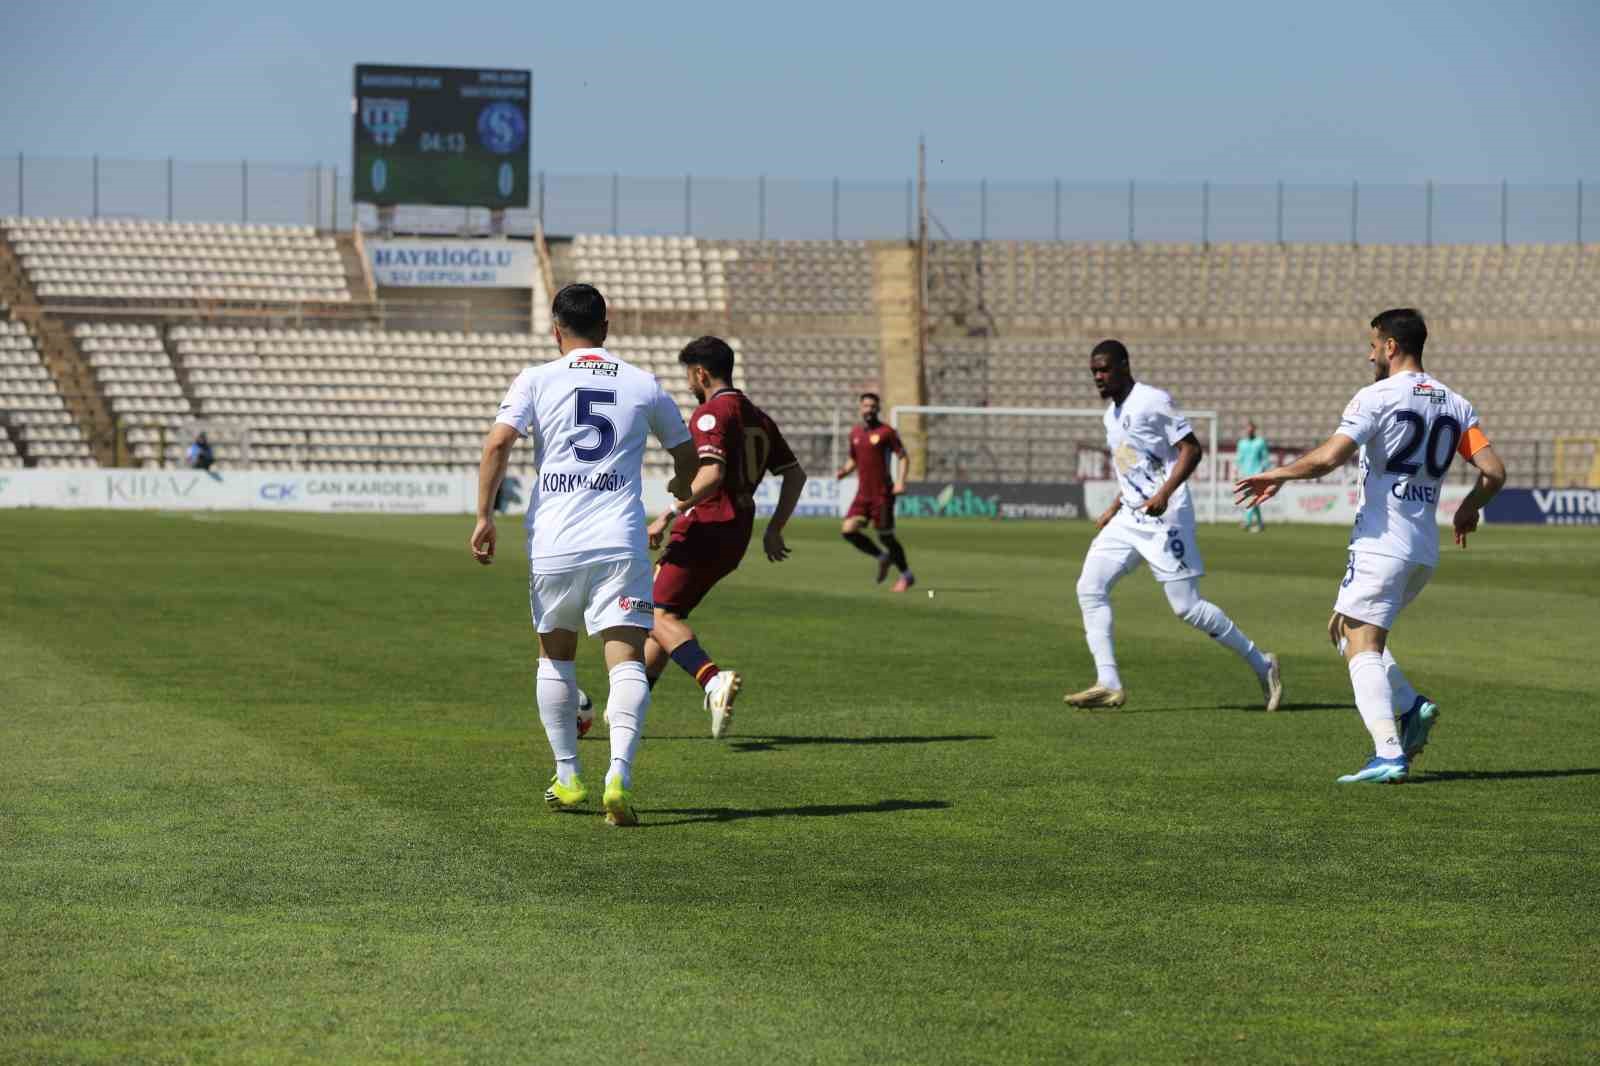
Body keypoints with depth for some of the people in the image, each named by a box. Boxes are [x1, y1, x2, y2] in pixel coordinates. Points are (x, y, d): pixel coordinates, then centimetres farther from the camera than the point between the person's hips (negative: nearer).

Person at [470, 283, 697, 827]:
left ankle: (567, 778, 24)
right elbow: (685, 452, 24)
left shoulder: (536, 380, 5)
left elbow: (498, 442, -9)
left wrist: (484, 516, -4)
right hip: (621, 542, -1)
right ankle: (619, 775, -26)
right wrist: (682, 485, 47)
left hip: (554, 542, 1)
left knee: (556, 654, 20)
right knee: (627, 660, -6)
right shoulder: (644, 385, 10)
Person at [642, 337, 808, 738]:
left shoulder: (711, 413, -10)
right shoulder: (757, 417, 19)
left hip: (704, 528, -10)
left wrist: (668, 517, -20)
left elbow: (711, 474, -23)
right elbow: (795, 474, 21)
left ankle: (714, 680, -35)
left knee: (660, 615, -13)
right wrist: (773, 529, 24)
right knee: (665, 613, 17)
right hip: (736, 536, 10)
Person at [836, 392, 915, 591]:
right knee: (848, 530, -8)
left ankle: (907, 576, 18)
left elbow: (902, 456, -6)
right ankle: (882, 557, 14)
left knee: (885, 536, -2)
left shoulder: (886, 432, -6)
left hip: (883, 494, -6)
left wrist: (901, 481, -19)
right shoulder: (855, 431, 11)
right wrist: (844, 470, 0)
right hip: (862, 493, 6)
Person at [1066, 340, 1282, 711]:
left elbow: (1191, 449, -16)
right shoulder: (1112, 414, 16)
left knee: (1187, 606, -8)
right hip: (1129, 517, 9)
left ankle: (1261, 664, 7)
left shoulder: (1153, 401, -11)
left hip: (1165, 515, -9)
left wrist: (1164, 494, -26)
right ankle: (1108, 685, -4)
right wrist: (1112, 510, 22)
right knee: (1090, 587, -3)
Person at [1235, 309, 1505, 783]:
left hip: (1381, 543, -7)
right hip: (1425, 551, 7)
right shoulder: (1456, 404, 11)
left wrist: (1276, 474, -4)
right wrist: (1470, 507, 25)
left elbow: (1327, 458, -19)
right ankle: (1412, 707, 5)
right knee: (1342, 628, 21)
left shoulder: (1377, 397, -8)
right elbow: (1494, 472, 6)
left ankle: (1389, 753, -23)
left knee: (1362, 646, -8)